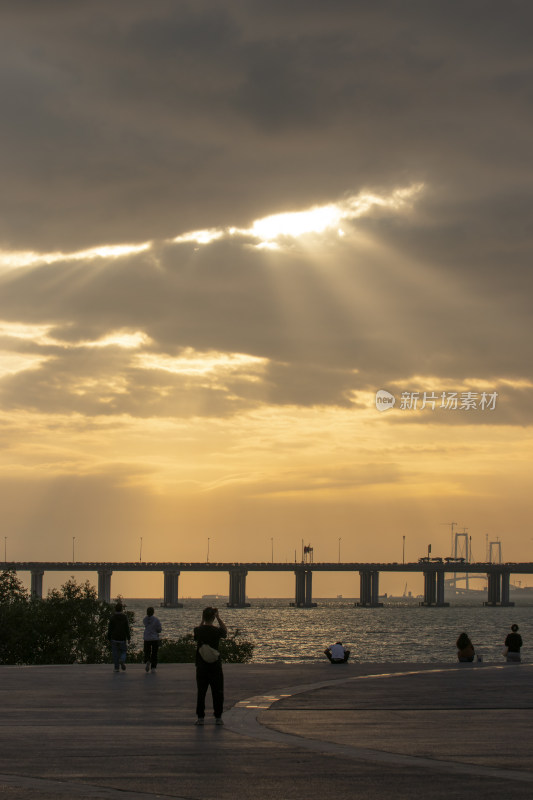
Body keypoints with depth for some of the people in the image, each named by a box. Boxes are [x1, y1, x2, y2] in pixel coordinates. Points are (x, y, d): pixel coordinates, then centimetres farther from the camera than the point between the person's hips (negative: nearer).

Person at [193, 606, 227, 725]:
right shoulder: (217, 631, -11)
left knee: (201, 692, 9)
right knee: (217, 692, 8)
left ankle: (200, 717, 9)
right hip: (215, 666, -1)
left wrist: (202, 621, 15)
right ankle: (218, 717, 9)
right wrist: (219, 618, 8)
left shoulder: (198, 630, -7)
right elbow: (225, 631, 12)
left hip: (201, 667, 1)